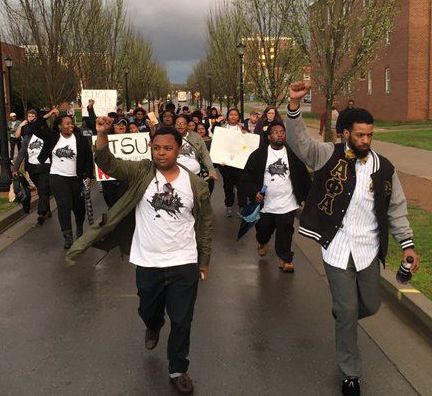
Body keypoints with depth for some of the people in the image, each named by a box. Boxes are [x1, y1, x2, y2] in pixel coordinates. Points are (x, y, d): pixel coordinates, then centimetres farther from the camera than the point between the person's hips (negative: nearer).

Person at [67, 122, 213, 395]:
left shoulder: (196, 184, -4)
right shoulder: (141, 172, -6)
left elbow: (205, 224, 5)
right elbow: (107, 163, -21)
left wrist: (204, 261, 8)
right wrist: (103, 134, -39)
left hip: (184, 263, -1)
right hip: (148, 263, 1)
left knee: (181, 321, 7)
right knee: (148, 312, 22)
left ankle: (178, 370, 28)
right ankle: (154, 327, 59)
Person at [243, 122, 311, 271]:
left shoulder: (293, 154, 1)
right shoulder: (259, 154, -4)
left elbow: (303, 175, 7)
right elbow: (248, 174, 0)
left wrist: (305, 194, 5)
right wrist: (255, 191, -11)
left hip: (287, 203, 0)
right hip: (265, 202, 0)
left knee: (285, 234, 2)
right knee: (263, 229, 17)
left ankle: (285, 259, 16)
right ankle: (263, 242, 49)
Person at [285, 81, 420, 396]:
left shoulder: (384, 168, 1)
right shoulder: (329, 156, -7)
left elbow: (396, 209, 8)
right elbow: (300, 142, -22)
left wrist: (407, 244, 4)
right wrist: (295, 105, -35)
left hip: (368, 249, 4)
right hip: (338, 248, -3)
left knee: (371, 305, 15)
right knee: (347, 312, 3)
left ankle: (342, 314, 51)